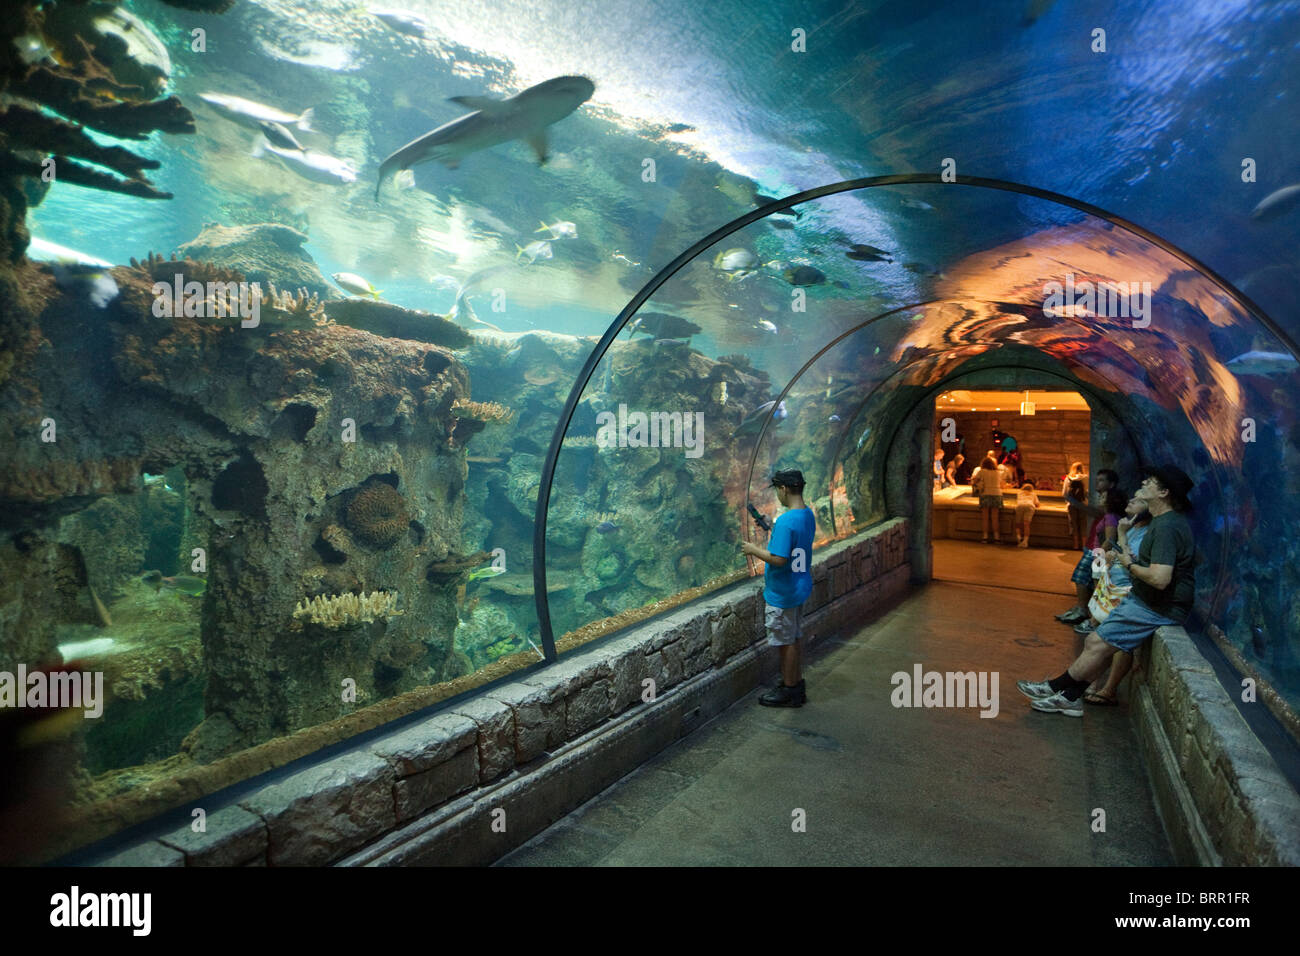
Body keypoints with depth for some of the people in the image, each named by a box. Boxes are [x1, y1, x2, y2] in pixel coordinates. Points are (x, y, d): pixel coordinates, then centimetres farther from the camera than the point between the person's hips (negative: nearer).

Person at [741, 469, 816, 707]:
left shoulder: (785, 521, -26)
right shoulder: (808, 515, 4)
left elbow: (778, 559, -28)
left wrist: (754, 550, -14)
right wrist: (774, 537, 14)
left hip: (783, 593, -9)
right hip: (799, 587, 9)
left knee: (785, 641, 5)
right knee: (792, 638, 21)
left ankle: (789, 692, 18)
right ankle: (796, 684, 33)